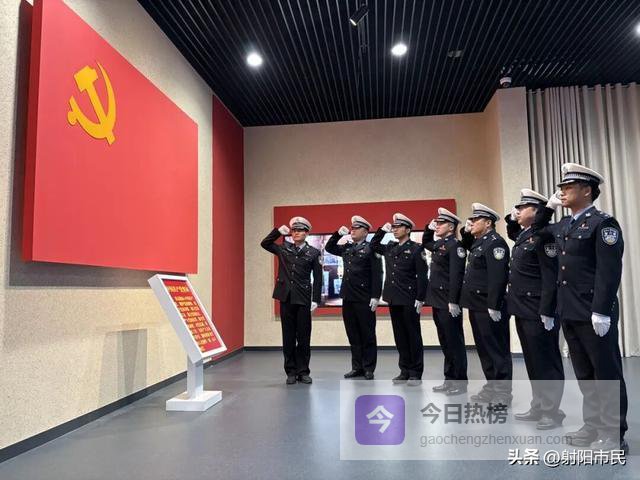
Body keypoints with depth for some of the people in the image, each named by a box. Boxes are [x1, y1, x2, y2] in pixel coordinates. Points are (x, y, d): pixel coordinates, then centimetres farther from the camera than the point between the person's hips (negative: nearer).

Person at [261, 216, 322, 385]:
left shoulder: (313, 253, 2)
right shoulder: (283, 249, 8)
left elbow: (318, 278, 1)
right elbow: (265, 243, 16)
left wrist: (315, 299, -6)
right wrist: (278, 231, 3)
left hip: (303, 299, -2)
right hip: (286, 297, 2)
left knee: (303, 336, 4)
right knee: (288, 336, 7)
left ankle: (303, 371, 15)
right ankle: (291, 372, 15)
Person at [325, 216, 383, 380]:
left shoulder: (371, 249, -6)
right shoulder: (346, 248, 13)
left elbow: (377, 275, -11)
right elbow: (329, 248, 24)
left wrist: (375, 297, -17)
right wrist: (338, 234, 8)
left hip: (364, 300, -6)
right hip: (348, 298, 6)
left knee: (367, 335, 4)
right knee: (353, 335, 12)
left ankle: (369, 369, 13)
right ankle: (357, 367, 21)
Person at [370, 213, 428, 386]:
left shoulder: (416, 249, -6)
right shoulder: (390, 248, 11)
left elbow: (422, 276, -10)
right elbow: (373, 245, 25)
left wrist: (420, 299, -15)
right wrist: (382, 230, 10)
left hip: (409, 300, -6)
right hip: (393, 299, 6)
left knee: (413, 336, 3)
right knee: (400, 336, 11)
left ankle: (416, 373, 11)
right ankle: (405, 370, 20)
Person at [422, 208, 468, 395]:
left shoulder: (455, 245, -13)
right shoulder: (438, 244, 14)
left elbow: (456, 276, -20)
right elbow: (425, 243, 37)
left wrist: (453, 301, -23)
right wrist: (428, 228, 19)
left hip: (449, 303, -9)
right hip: (437, 302, 9)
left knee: (454, 343, 0)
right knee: (445, 343, 13)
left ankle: (460, 382, 10)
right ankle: (450, 379, 22)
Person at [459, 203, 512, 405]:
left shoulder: (495, 242, -14)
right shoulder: (478, 242, 15)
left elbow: (497, 276, -22)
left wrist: (494, 306, -25)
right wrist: (465, 232, 18)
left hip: (489, 308, -10)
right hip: (477, 306, 10)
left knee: (497, 350, -1)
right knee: (484, 349, 15)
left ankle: (503, 392, 7)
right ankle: (492, 387, 25)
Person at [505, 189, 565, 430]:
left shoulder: (543, 236, -14)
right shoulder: (523, 235, 12)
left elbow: (551, 277, -20)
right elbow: (513, 233, 39)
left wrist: (547, 313, -22)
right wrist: (511, 218, 19)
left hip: (538, 313, -9)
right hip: (522, 311, 9)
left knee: (547, 363, 3)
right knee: (533, 362, 15)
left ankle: (552, 412, 13)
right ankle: (539, 407, 26)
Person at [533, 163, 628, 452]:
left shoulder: (603, 223, -10)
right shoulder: (563, 226, 12)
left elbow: (609, 272, -17)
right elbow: (537, 230, 31)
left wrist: (601, 312, -21)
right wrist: (549, 207, 14)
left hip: (594, 314, -8)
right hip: (569, 312, 8)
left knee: (606, 374, 4)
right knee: (584, 374, 15)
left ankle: (614, 435, 14)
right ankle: (594, 426, 27)